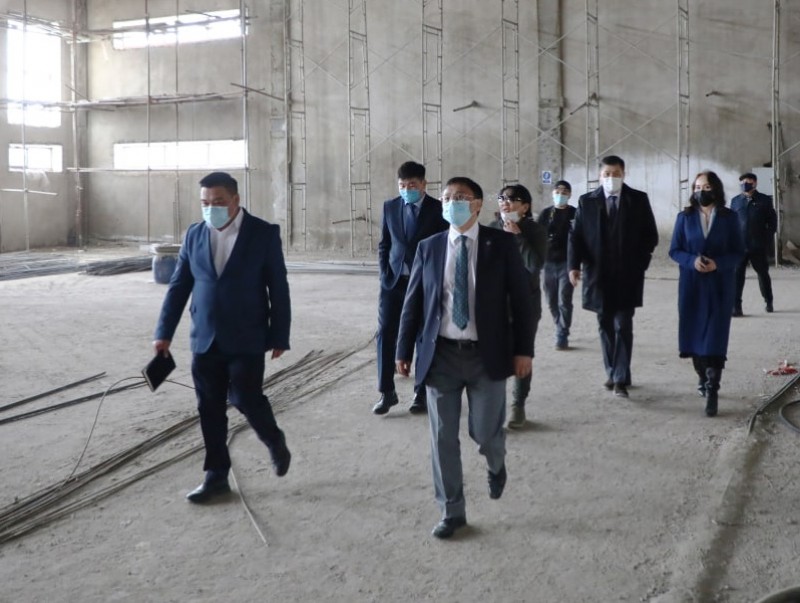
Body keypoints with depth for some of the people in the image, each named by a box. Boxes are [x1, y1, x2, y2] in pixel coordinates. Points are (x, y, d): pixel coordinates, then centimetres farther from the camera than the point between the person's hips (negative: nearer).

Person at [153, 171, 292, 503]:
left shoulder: (264, 233, -5)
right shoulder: (194, 235, 5)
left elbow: (278, 289, -4)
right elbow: (178, 286, 9)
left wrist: (279, 337, -6)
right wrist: (164, 332, 4)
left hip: (246, 339, -4)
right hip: (205, 339, 4)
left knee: (245, 399, -6)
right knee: (210, 409, 6)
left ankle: (275, 442, 24)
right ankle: (216, 475, 18)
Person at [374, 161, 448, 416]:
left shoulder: (438, 209, -3)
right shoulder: (390, 207, 7)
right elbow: (384, 244, 12)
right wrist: (385, 274, 1)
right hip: (393, 281, 3)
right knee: (385, 334, 0)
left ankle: (421, 393, 14)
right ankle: (387, 392, 9)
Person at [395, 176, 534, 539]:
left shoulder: (501, 244, -2)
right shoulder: (429, 248, 4)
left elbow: (520, 298, -1)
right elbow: (413, 303, 7)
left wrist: (523, 348, -6)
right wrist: (404, 350, 5)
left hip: (486, 355, -2)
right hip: (441, 355, 2)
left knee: (485, 432, 3)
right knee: (443, 437, 5)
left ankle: (496, 466, 41)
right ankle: (452, 511, 21)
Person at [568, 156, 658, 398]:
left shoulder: (638, 199, 3)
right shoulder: (587, 201, 6)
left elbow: (651, 235, 4)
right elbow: (576, 236, 3)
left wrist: (640, 263, -7)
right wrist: (574, 265, -10)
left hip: (627, 275, -2)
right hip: (598, 274, 2)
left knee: (623, 326, -4)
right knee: (606, 326, 9)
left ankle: (621, 378, -3)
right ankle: (613, 373, 20)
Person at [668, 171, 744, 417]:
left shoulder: (729, 217, 1)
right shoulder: (685, 217, 3)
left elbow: (738, 252, 1)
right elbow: (674, 250, 3)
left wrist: (718, 264, -17)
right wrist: (692, 261, -17)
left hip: (719, 286, -2)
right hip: (692, 285, 2)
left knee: (715, 338, -7)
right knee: (695, 335, 8)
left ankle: (712, 390, -6)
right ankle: (703, 378, 29)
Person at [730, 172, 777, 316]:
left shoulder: (764, 200, 1)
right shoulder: (735, 201, 6)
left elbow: (772, 221, 2)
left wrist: (768, 240, -5)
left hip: (759, 246, 0)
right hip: (739, 246, 0)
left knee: (763, 274, 15)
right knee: (737, 275, -7)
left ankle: (768, 302, 32)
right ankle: (736, 306, -5)